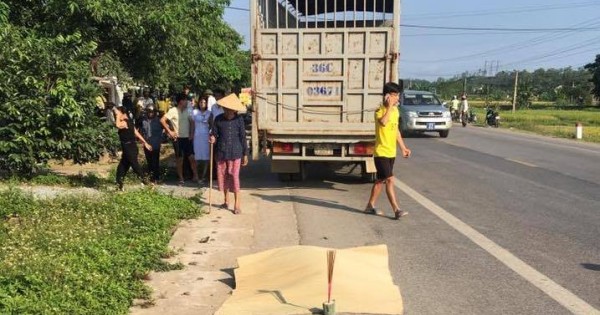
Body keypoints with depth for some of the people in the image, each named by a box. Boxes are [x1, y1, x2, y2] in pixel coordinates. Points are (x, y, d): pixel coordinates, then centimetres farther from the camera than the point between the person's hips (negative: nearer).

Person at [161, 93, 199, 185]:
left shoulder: (187, 111, 5)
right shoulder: (173, 111, -10)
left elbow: (191, 122, 14)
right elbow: (162, 120, -13)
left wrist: (192, 133, 3)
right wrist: (169, 131, -12)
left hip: (187, 138, 4)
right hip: (178, 138, -4)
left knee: (191, 157, 2)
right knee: (180, 159, 4)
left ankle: (195, 176, 9)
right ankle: (181, 178, 13)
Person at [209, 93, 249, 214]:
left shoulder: (239, 120, -1)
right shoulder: (218, 119, 1)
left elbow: (243, 137, 3)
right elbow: (214, 133, 8)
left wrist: (245, 154, 5)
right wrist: (212, 138, -17)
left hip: (235, 153, -2)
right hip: (221, 152, 3)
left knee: (234, 176, -7)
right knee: (223, 176, 10)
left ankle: (237, 204, -1)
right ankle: (226, 201, 27)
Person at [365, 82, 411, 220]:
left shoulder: (395, 110, 10)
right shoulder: (380, 110, -14)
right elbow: (383, 122, -38)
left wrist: (403, 147, 19)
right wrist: (389, 106, -28)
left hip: (391, 152, 8)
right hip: (381, 152, -8)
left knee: (381, 180, 13)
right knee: (389, 179, -10)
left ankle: (370, 206, 23)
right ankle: (396, 210, -8)